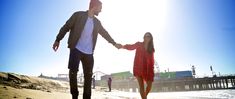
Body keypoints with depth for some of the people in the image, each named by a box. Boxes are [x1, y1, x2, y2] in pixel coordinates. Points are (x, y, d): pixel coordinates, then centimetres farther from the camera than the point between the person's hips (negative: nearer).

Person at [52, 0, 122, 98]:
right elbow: (66, 27, 0)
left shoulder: (97, 22, 14)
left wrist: (114, 43, 26)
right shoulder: (78, 15, 0)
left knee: (88, 75, 3)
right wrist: (58, 40, -5)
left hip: (88, 52, 5)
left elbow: (105, 33, 24)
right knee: (73, 71, -11)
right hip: (76, 49, -4)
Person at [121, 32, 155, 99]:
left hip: (147, 68, 3)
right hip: (138, 68, -3)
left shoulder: (151, 48, 8)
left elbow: (152, 59, 6)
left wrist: (152, 69, -2)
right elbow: (131, 47, -14)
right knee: (141, 85, -7)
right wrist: (123, 46, -33)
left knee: (149, 85, 3)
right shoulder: (139, 44, 1)